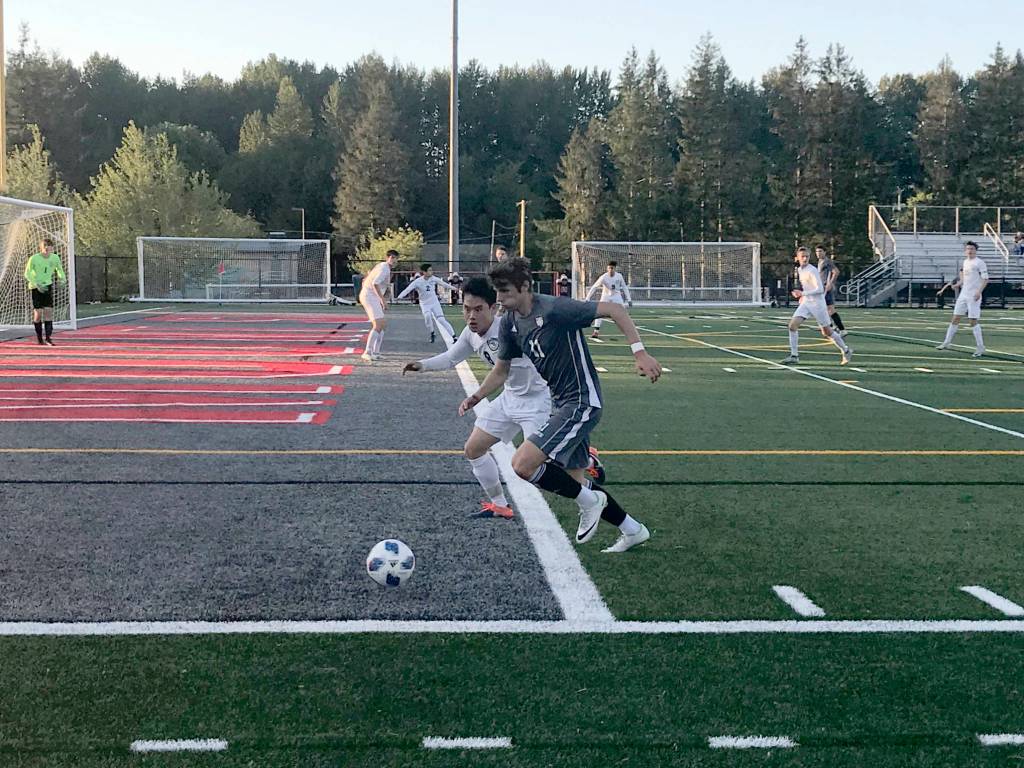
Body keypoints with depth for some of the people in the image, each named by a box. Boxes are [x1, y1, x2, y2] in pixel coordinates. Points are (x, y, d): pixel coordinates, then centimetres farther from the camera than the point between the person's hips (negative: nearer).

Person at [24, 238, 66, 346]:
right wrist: (37, 284, -21)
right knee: (38, 312, -3)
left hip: (48, 286, 2)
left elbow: (59, 270, 15)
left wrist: (63, 278, -5)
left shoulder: (55, 258, -3)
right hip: (36, 288, -2)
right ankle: (39, 338, 13)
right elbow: (27, 274, -9)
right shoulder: (34, 258, -13)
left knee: (48, 310, -8)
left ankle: (48, 338, -9)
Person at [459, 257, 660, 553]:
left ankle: (589, 501, 2)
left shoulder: (554, 309, -21)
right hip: (561, 402, 9)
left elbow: (614, 309, -20)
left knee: (522, 464, -18)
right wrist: (477, 396, 1)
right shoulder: (509, 323, 3)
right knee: (574, 479, 14)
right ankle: (632, 530, 31)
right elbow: (502, 368, 17)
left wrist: (640, 353, -25)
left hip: (581, 402, -9)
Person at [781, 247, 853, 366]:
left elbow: (820, 289, -22)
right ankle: (794, 356, -7)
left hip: (817, 303, -7)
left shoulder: (812, 270, -17)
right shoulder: (799, 270, 8)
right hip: (806, 303, 7)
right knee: (792, 325, -12)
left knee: (827, 332, 4)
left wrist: (803, 293, -27)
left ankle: (846, 351, 24)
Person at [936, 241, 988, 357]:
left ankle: (980, 347, 2)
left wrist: (979, 291, -24)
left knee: (973, 321, -7)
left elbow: (985, 279, -13)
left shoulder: (979, 263, -9)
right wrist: (956, 285, 11)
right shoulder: (965, 262, 14)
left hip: (973, 296, -7)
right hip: (963, 294, 7)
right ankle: (946, 343, 14)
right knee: (955, 318, 8)